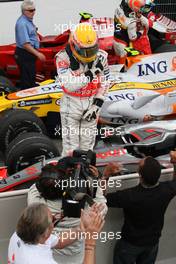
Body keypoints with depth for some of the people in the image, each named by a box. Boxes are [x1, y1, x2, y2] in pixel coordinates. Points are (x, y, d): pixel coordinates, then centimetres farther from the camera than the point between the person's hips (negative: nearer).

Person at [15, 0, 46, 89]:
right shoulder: (22, 23, -21)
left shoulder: (29, 20, 11)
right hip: (24, 55, -10)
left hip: (30, 54, 10)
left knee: (31, 78, 19)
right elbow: (25, 44, -26)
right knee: (27, 81, -5)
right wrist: (38, 54, -24)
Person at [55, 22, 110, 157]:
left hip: (91, 102, 3)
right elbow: (69, 85, -24)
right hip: (71, 103, -3)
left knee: (87, 144, 13)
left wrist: (97, 105, -7)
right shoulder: (64, 57, -17)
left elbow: (104, 83, 1)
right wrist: (90, 73, -29)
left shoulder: (101, 56, -5)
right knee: (70, 146, -1)